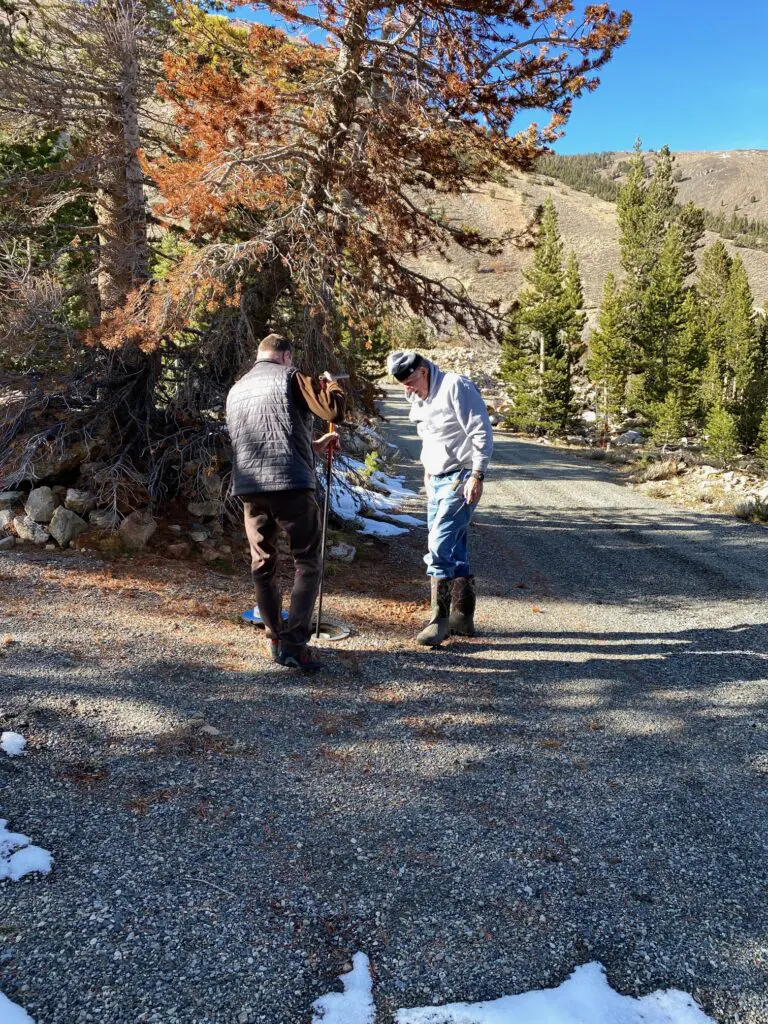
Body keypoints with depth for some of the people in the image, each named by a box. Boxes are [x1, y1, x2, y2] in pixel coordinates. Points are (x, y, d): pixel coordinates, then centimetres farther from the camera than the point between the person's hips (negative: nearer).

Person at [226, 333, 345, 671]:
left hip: (249, 488, 6)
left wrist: (313, 446, 36)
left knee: (262, 564, 15)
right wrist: (329, 383, 15)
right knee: (307, 563, 2)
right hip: (290, 484, -6)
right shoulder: (290, 377, 2)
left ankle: (277, 640, 20)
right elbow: (334, 411, -7)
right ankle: (293, 642, -7)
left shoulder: (236, 390, 23)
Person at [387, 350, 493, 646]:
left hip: (461, 480, -9)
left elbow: (482, 433, -16)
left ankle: (440, 619, -7)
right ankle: (462, 617, 20)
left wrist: (476, 476, -19)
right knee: (453, 550, 11)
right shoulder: (419, 400, 14)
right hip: (436, 480, 9)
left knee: (440, 546, -14)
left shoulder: (456, 386, -13)